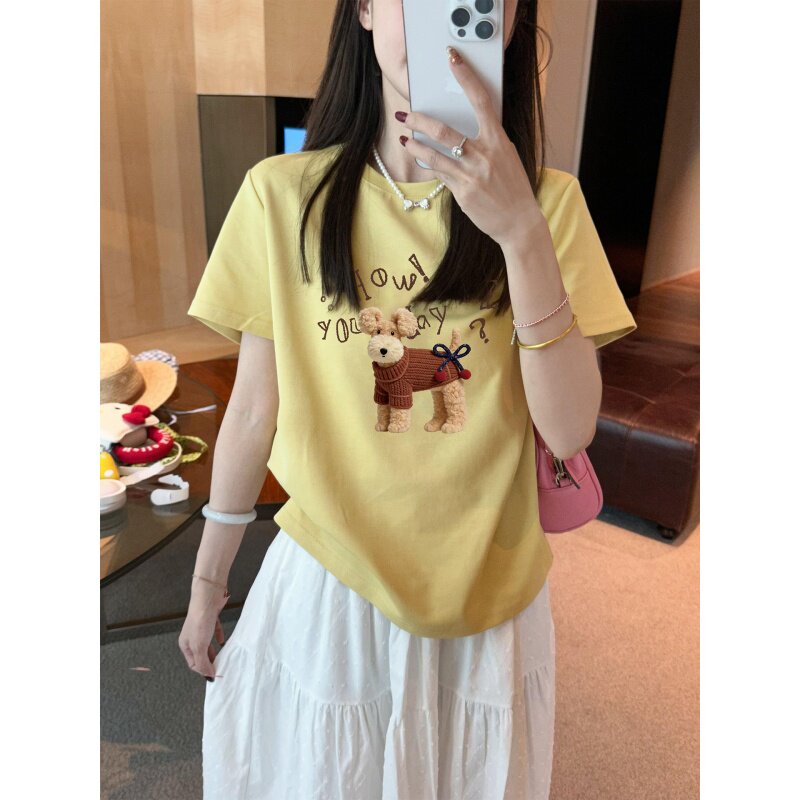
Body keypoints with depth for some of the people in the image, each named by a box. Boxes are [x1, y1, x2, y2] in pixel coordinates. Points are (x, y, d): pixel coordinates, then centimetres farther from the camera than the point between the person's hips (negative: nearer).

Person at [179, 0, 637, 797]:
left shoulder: (548, 201, -8)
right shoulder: (282, 195, -10)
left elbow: (569, 430, -17)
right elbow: (253, 411, -3)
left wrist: (522, 231, -30)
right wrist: (207, 586, 6)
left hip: (488, 596, 1)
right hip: (328, 583, 0)